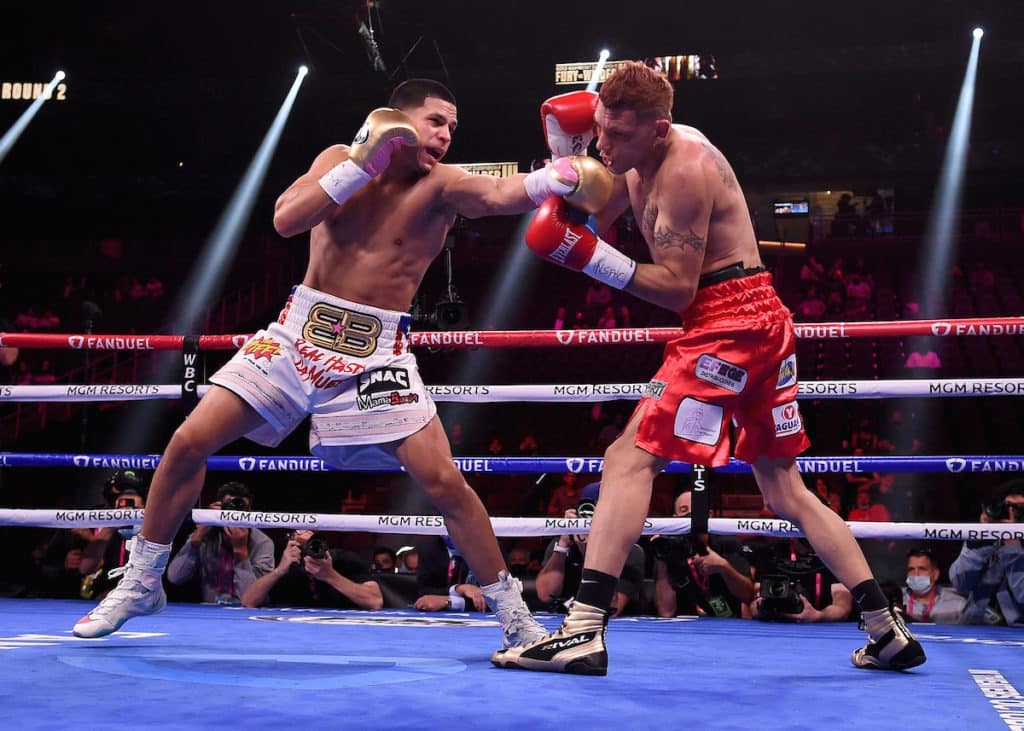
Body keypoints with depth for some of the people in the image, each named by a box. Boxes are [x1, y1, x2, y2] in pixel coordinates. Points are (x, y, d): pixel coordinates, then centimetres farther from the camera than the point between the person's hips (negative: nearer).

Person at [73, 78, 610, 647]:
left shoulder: (441, 184, -5)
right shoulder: (341, 158, 3)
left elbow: (501, 195, -27)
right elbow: (286, 219, -12)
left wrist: (559, 177, -46)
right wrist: (364, 163, -18)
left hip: (377, 351, -2)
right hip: (300, 331, 2)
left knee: (444, 481, -12)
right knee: (189, 443, -3)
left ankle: (515, 615, 5)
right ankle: (142, 584, 17)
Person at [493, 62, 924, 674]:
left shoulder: (684, 171, -15)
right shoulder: (647, 153, 13)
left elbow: (676, 288, -17)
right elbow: (587, 221, 17)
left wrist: (592, 257, -22)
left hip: (728, 320, -10)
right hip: (765, 320, 10)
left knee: (630, 458, -13)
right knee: (785, 490, 14)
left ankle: (584, 631, -19)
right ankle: (889, 631, 17)